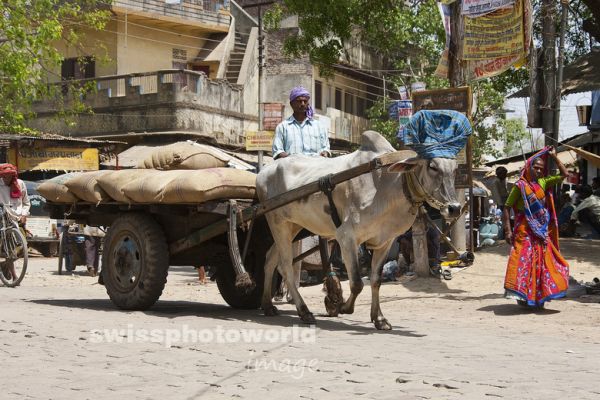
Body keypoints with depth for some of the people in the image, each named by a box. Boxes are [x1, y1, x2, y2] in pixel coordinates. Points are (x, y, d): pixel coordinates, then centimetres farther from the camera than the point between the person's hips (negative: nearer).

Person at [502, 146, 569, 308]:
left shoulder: (543, 182, 9)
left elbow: (564, 175, 9)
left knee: (541, 262, 8)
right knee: (524, 261, -12)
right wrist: (507, 230, -13)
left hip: (542, 231, 6)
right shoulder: (520, 185, -6)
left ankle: (538, 297, 16)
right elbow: (507, 207, -6)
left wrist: (554, 157, 3)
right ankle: (522, 296, -11)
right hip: (525, 232, -6)